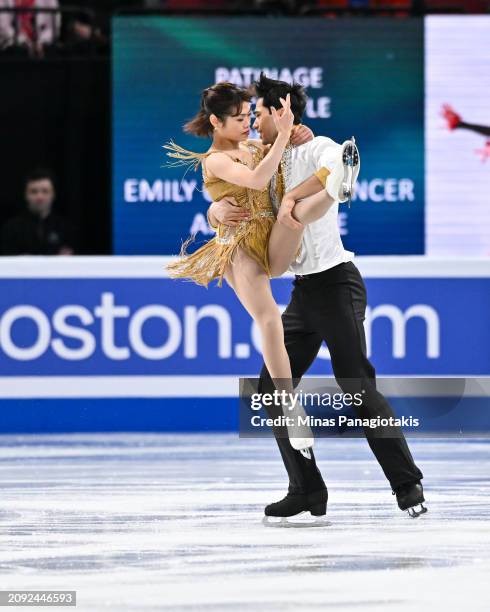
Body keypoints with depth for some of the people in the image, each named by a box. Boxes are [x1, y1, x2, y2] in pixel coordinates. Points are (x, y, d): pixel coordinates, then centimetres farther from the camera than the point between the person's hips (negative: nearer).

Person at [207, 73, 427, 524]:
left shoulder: (316, 149, -8)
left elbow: (340, 163, -32)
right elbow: (218, 207, 14)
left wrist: (295, 197, -35)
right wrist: (220, 210, -10)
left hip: (335, 282, -9)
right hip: (304, 291, 9)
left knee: (356, 385, -14)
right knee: (273, 387, 5)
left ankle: (408, 484, -9)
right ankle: (307, 490, 8)